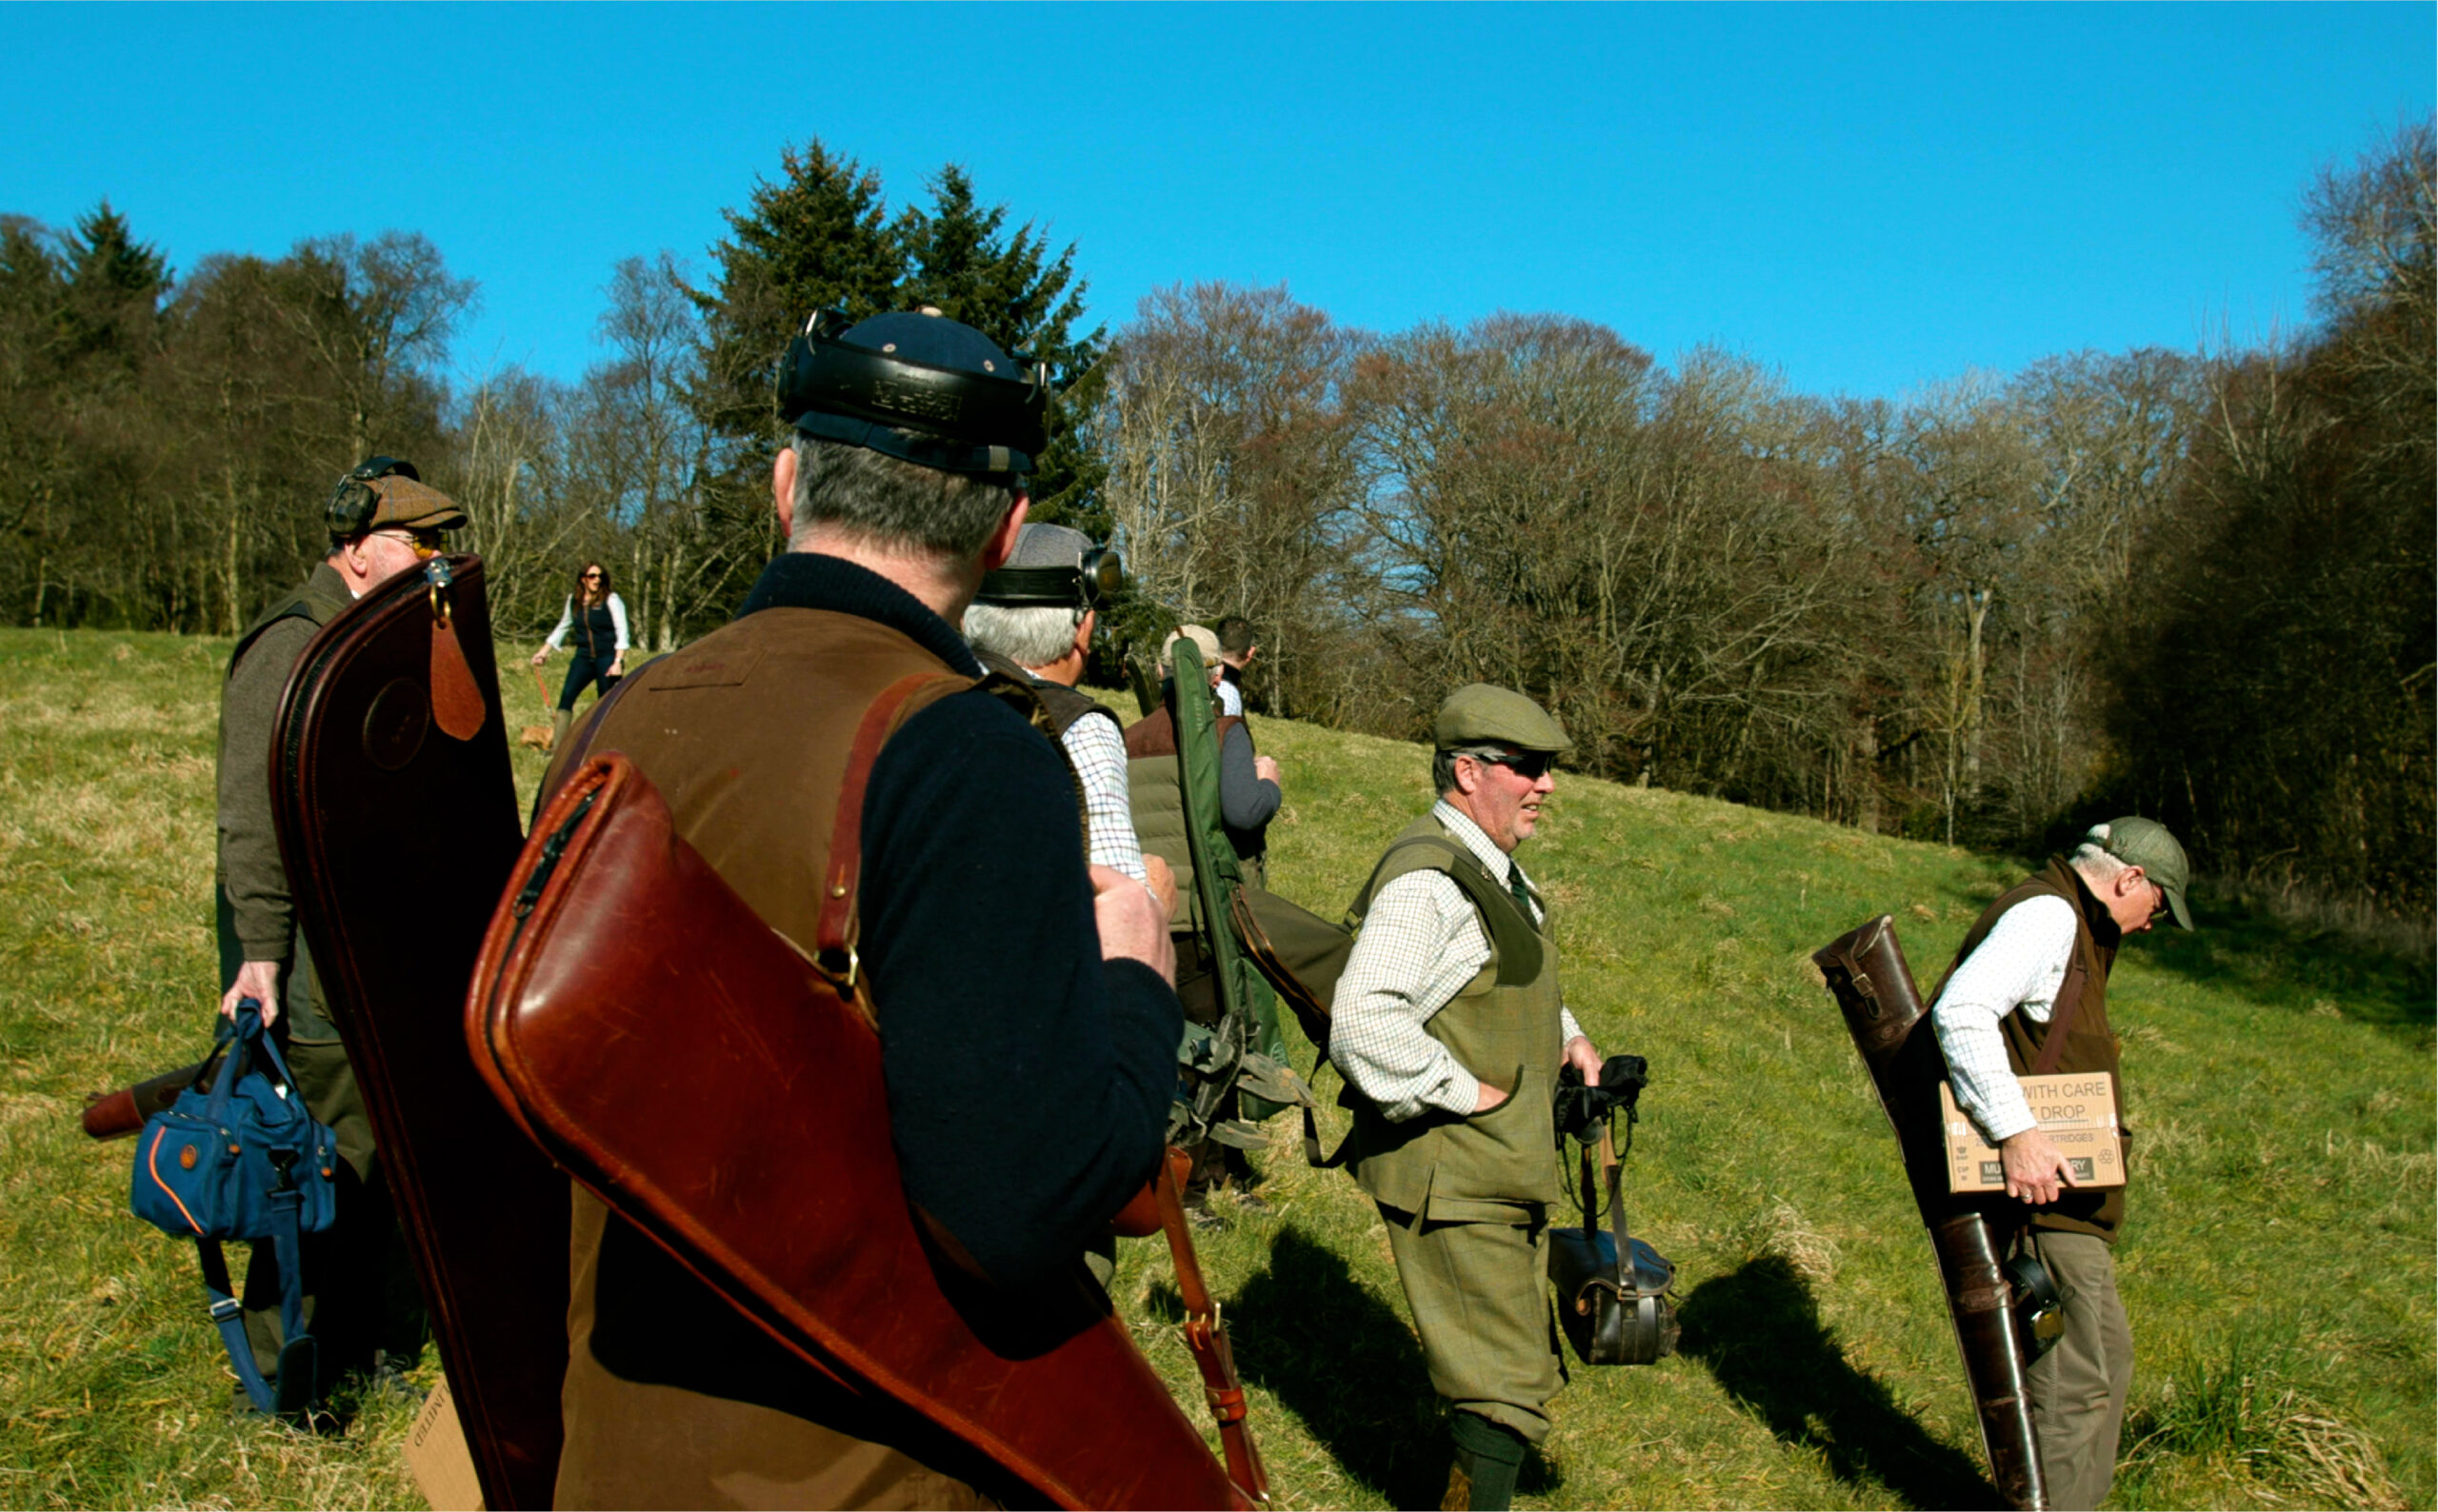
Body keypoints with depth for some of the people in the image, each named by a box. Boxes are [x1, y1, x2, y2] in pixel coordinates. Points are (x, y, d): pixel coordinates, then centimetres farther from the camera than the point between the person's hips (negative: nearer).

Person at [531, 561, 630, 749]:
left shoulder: (611, 600, -5)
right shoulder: (573, 600, 9)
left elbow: (622, 631, -9)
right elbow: (562, 627, 22)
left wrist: (618, 661, -18)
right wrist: (544, 651, 20)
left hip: (606, 658, -4)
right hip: (583, 658, 4)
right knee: (567, 695, -8)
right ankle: (557, 746, -9)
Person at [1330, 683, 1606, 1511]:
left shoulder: (1496, 868, 12)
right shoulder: (1428, 879, -22)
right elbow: (1364, 1023, -34)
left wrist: (1567, 1037, 13)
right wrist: (1468, 1093, -24)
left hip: (1507, 1164, 10)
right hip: (1451, 1175, -10)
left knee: (1516, 1364, 22)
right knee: (1507, 1385, -5)